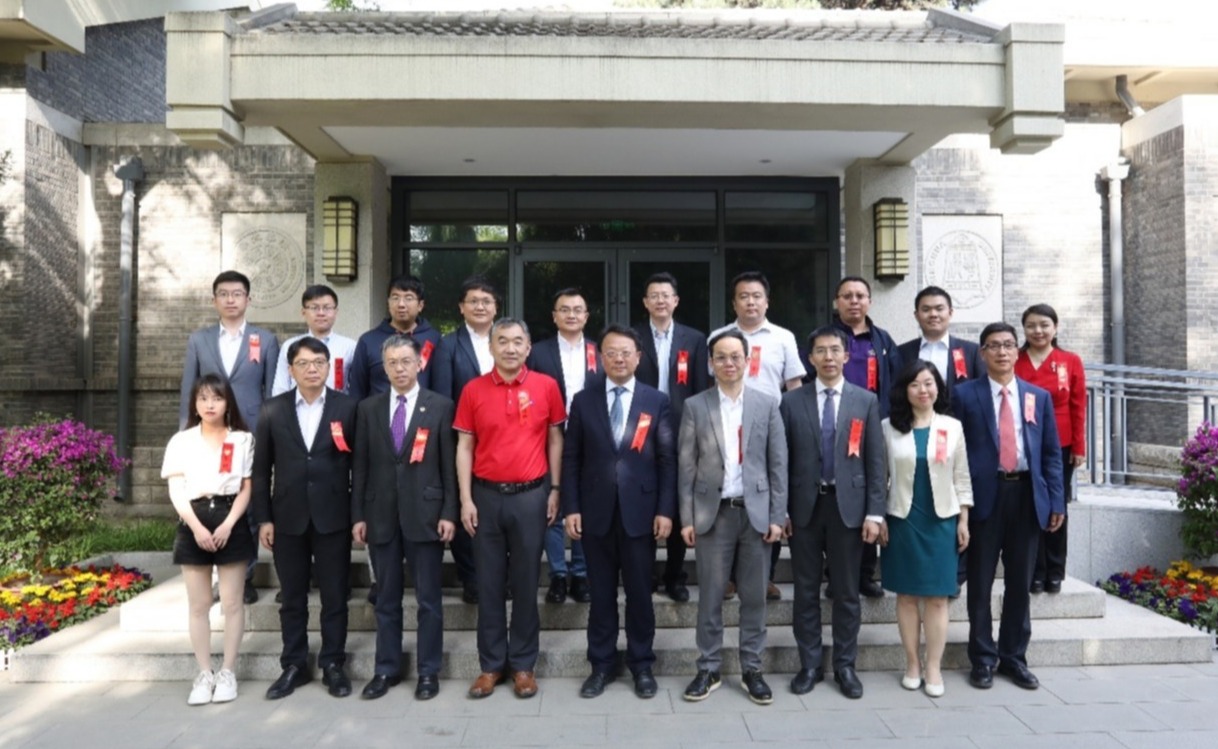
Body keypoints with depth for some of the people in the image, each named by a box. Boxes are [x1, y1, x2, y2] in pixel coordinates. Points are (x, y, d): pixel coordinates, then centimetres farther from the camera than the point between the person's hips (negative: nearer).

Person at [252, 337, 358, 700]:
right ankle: (294, 666, 26)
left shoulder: (347, 407, 0)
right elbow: (261, 468, 5)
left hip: (333, 517, -1)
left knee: (335, 597, 7)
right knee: (292, 599, 12)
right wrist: (263, 518, 1)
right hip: (288, 518, 2)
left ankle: (333, 665, 21)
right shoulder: (273, 409, 4)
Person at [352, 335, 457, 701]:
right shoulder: (368, 408, 7)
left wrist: (449, 513, -8)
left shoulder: (440, 406, -1)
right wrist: (358, 514, 3)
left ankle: (428, 671, 18)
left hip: (425, 513, -2)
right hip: (381, 515, 3)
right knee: (386, 599, 13)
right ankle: (386, 669, 25)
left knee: (428, 599, 6)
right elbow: (360, 465, 7)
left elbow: (449, 464, -3)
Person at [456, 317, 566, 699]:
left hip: (531, 495, -1)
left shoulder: (546, 386, 0)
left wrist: (555, 489, 1)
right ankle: (491, 664, 21)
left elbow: (555, 440, 5)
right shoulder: (473, 390, 1)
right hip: (487, 495, 1)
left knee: (526, 582, 8)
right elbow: (464, 447, 2)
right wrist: (465, 499, -3)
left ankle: (523, 664, 21)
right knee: (489, 582, 9)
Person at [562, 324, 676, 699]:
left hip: (640, 511, -1)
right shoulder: (583, 401, 5)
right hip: (596, 511, 1)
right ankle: (601, 664, 24)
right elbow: (571, 458, 4)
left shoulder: (657, 401, 3)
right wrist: (571, 507, -3)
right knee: (601, 593, 10)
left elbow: (668, 459, 0)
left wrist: (666, 510, -7)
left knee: (640, 593, 9)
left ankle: (641, 665, 25)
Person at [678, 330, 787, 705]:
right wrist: (687, 518, -3)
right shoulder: (695, 406, 1)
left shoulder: (767, 404, 3)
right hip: (713, 513, -1)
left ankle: (751, 669, 23)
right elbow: (686, 466, 0)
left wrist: (777, 516, -1)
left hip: (755, 512, 1)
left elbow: (778, 463, 3)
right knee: (710, 596, 7)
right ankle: (708, 670, 20)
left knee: (754, 596, 9)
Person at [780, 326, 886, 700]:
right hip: (804, 505, 0)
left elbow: (876, 460, 1)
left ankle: (845, 665, 23)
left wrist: (875, 511, -5)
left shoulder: (866, 401, 3)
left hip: (848, 505, 0)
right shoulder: (792, 401, 2)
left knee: (847, 591, 9)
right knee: (806, 590, 8)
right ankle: (810, 664, 21)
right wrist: (780, 509, -3)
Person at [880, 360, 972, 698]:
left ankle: (934, 668, 12)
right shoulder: (889, 427, 0)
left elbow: (961, 478, 6)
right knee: (907, 595, 6)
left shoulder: (953, 427, 3)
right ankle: (912, 664, 18)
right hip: (902, 520, 0)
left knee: (937, 596, 3)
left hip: (941, 520, 0)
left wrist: (964, 521, 3)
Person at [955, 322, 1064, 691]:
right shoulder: (965, 395, 0)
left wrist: (1056, 501, 2)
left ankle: (1014, 657, 26)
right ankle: (983, 659, 18)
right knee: (981, 582, 5)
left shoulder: (1039, 396, 10)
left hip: (1027, 494, 3)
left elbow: (1051, 453, 10)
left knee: (1020, 582, 12)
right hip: (984, 495, -3)